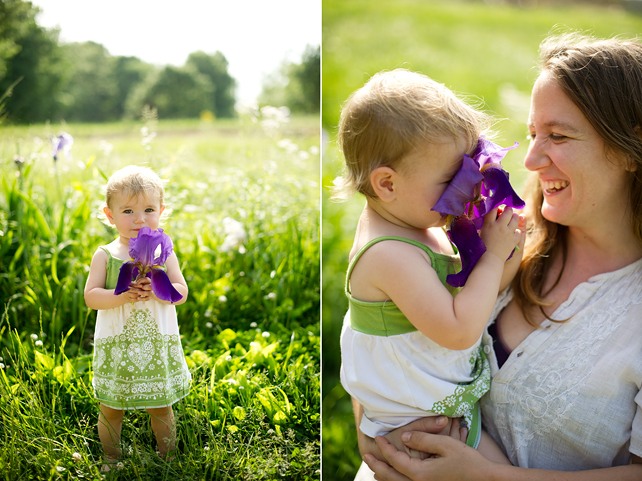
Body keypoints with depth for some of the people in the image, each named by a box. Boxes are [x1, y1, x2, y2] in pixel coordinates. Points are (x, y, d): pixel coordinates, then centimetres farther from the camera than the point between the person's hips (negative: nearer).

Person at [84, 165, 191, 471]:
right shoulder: (105, 256, -3)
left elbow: (182, 292, -4)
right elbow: (90, 297, -9)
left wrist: (156, 290, -23)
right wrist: (122, 295, -25)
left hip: (158, 345, 1)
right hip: (116, 345, 0)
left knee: (161, 408, 12)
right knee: (111, 409, 11)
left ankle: (167, 458, 31)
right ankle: (111, 459, 32)